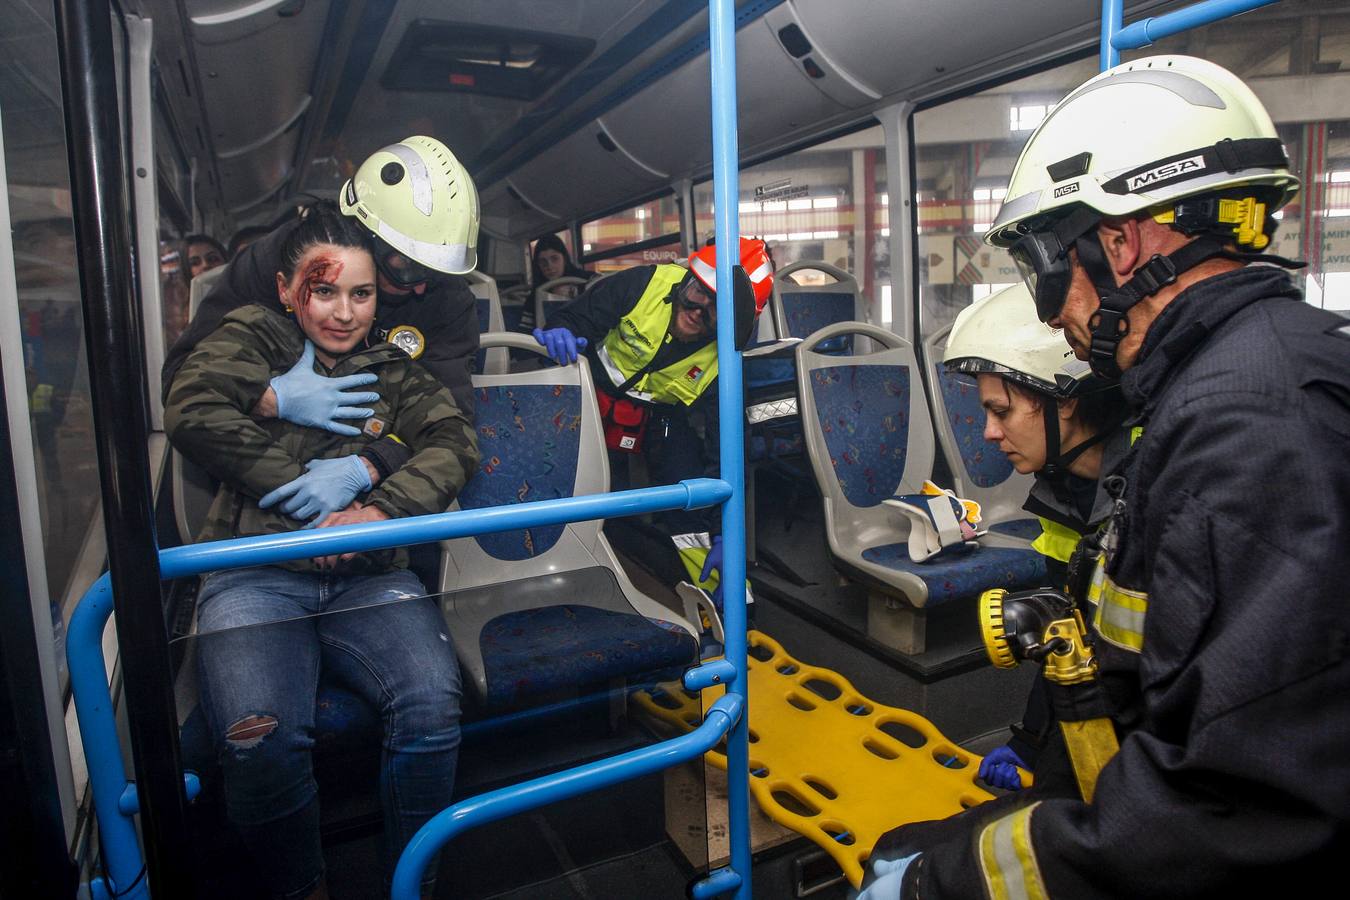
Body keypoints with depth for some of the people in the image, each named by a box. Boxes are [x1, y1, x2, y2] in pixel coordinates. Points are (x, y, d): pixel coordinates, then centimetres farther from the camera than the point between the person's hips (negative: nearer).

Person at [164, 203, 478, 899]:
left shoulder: (389, 366, 21)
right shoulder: (252, 335, 15)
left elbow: (455, 441, 5)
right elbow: (190, 412, -4)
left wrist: (383, 508, -12)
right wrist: (308, 482, -7)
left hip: (368, 577, 2)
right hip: (257, 574, -1)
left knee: (431, 706, -25)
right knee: (259, 736, -28)